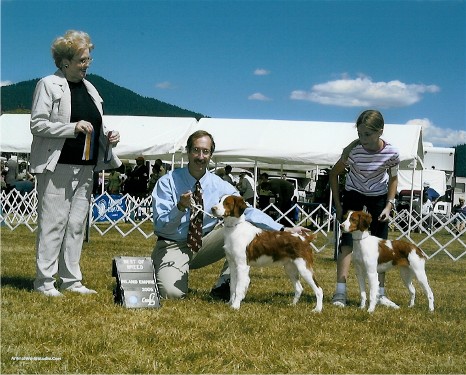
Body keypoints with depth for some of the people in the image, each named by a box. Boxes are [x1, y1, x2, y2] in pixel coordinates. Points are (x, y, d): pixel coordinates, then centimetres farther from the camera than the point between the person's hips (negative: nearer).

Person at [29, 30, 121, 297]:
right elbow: (37, 124, -10)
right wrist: (73, 128, -20)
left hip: (85, 167, 7)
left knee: (77, 224, 8)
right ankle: (45, 281, 2)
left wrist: (107, 137, 5)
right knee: (53, 223, -5)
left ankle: (71, 280, 14)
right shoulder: (49, 85, -4)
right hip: (57, 166, -7)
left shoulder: (89, 88, 17)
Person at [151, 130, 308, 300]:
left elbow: (247, 211, -13)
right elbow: (160, 225, -16)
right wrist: (181, 207, -36)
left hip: (203, 244, 4)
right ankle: (163, 274, 8)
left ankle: (223, 287, -10)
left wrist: (283, 230, -25)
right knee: (172, 293, -30)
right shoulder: (168, 182, -12)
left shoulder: (219, 186, -5)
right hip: (173, 246, -3)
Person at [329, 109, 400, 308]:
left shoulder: (391, 153, -24)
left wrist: (389, 205, -10)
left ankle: (380, 294, 10)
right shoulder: (353, 150, -28)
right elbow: (334, 174, -11)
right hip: (354, 194, -2)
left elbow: (393, 178, -3)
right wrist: (338, 205, -10)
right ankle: (340, 292, -14)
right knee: (347, 241, -13)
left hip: (379, 196, 2)